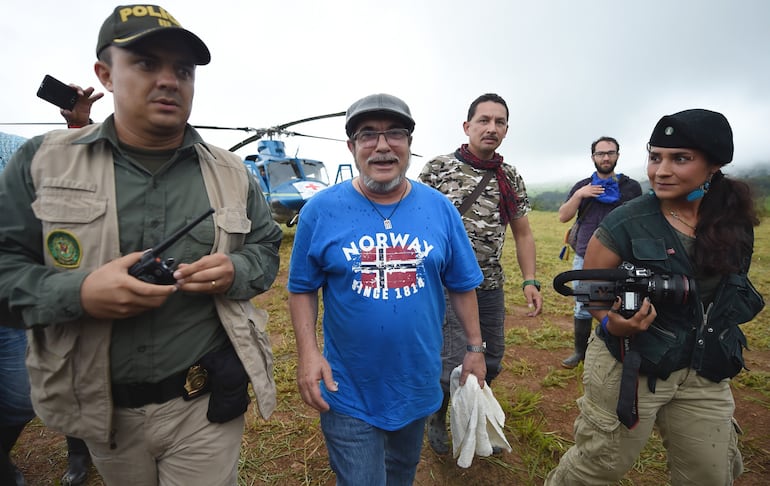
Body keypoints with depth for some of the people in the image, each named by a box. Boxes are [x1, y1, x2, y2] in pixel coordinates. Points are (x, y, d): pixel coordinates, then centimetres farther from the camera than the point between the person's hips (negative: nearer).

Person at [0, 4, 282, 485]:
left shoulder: (230, 171, 1)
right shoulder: (44, 160, -2)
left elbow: (266, 249, 7)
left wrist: (234, 272, -16)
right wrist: (78, 292, -21)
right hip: (103, 407, 2)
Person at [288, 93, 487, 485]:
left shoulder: (440, 208, -5)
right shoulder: (321, 210, -11)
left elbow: (461, 286, 2)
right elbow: (302, 289, -4)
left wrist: (475, 348, 4)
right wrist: (308, 352, -14)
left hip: (419, 385, 3)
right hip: (348, 391, -2)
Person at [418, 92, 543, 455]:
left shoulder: (511, 179, 7)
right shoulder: (438, 169, -7)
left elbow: (523, 234, 11)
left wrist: (530, 281, 1)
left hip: (491, 287, 5)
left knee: (490, 364, 14)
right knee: (454, 366, -5)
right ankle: (437, 416, 28)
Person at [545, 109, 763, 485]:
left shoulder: (735, 222, -1)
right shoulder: (625, 222, -17)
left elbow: (731, 287, 15)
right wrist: (612, 323, -27)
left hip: (705, 374, 5)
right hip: (629, 367, -5)